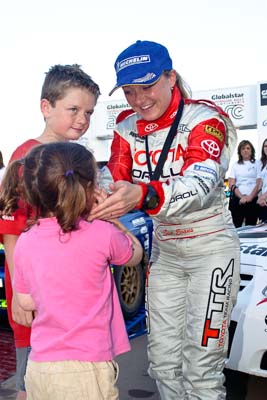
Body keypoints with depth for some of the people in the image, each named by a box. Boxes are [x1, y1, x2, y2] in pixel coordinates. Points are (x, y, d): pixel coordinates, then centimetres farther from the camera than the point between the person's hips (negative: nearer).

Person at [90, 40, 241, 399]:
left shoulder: (204, 119, -16)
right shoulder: (128, 128, 1)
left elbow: (201, 183, -34)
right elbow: (114, 178, -9)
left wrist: (143, 195, -53)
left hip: (210, 247, -5)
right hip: (164, 251, 6)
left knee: (201, 368, -3)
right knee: (162, 361, 12)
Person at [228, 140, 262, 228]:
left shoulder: (256, 164, 6)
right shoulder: (235, 165, 10)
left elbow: (259, 184, 0)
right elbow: (231, 184, 4)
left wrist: (250, 197, -12)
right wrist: (241, 197, -9)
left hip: (253, 200, -1)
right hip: (237, 199, 1)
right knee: (235, 227, -2)